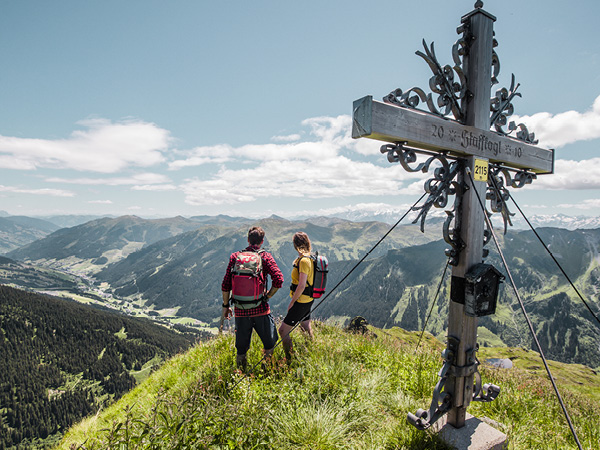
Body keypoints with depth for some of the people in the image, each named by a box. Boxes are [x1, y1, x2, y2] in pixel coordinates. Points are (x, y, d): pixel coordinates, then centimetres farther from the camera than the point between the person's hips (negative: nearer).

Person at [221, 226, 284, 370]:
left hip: (240, 309, 3)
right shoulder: (265, 257, -4)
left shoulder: (234, 257, 2)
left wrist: (226, 305, 12)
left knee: (241, 349, 17)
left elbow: (225, 285, 2)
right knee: (270, 344, 16)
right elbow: (278, 279, -15)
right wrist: (267, 296, 0)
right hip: (260, 309, -2)